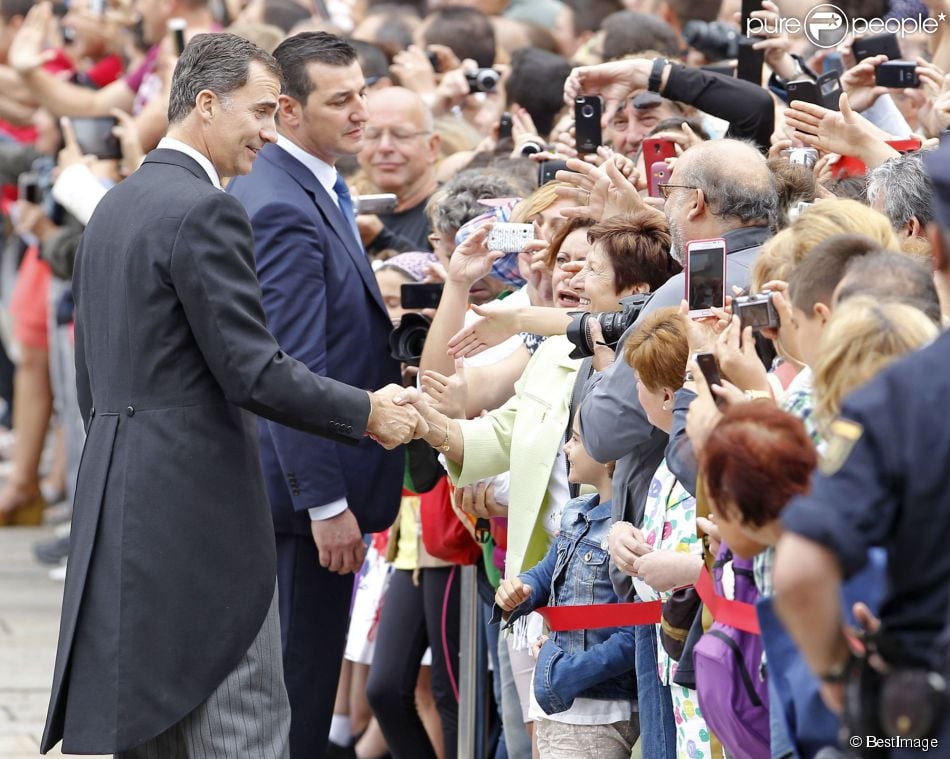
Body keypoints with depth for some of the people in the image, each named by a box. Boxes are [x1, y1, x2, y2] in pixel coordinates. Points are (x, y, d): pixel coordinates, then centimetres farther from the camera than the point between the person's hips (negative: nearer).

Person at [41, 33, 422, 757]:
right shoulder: (205, 211, -14)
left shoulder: (112, 208, 16)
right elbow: (253, 372, -18)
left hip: (118, 501, 9)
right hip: (200, 504, -9)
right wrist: (369, 413, -7)